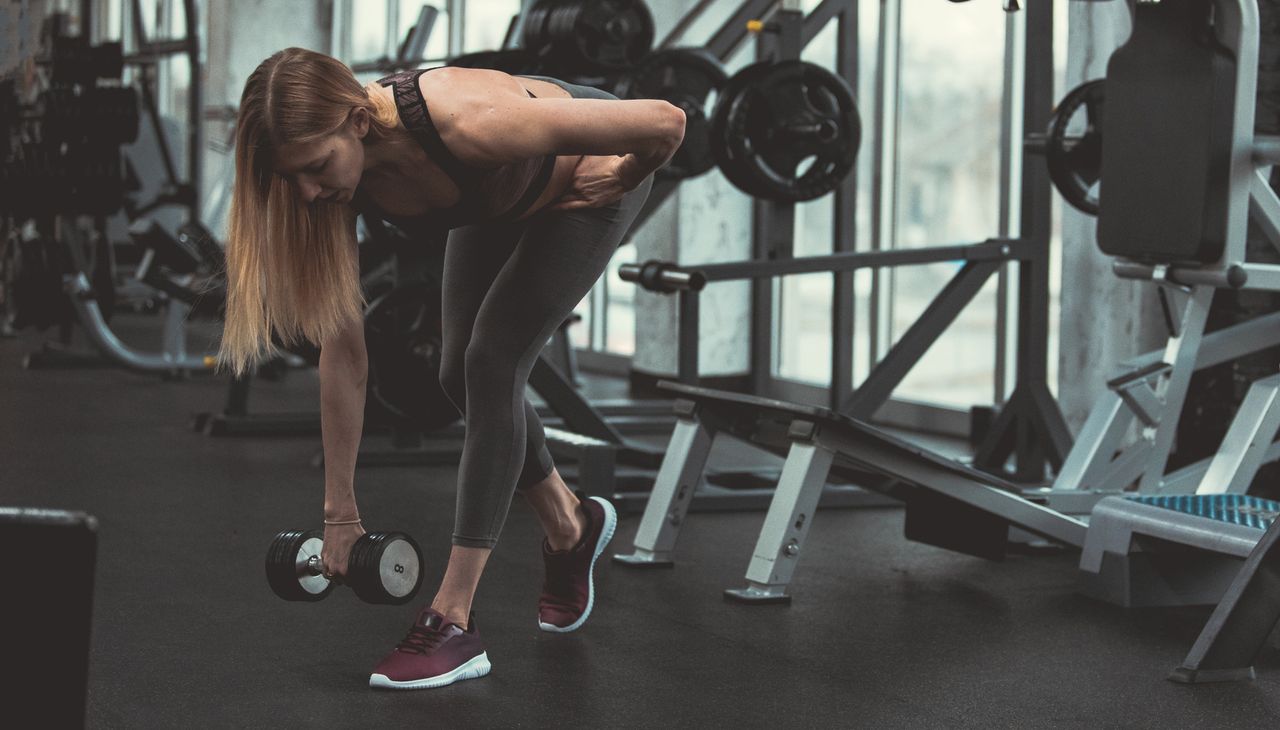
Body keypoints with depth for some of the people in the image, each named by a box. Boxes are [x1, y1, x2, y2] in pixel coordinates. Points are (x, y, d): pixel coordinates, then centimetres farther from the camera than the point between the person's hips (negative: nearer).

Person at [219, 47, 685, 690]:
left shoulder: (466, 123, -45)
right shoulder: (333, 180, -28)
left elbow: (665, 121, -40)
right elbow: (342, 350, -19)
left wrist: (624, 177, -17)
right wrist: (340, 510, -16)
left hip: (591, 171, -5)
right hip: (497, 199, 6)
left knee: (492, 361, -16)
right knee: (460, 373, 3)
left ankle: (454, 621, -14)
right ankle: (570, 527, 31)